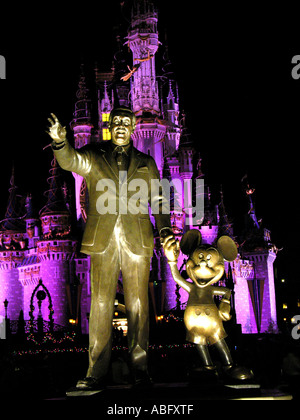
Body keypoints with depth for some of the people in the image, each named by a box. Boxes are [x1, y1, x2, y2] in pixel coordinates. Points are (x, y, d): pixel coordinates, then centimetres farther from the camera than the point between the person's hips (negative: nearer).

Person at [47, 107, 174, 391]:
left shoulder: (146, 163, 16)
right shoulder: (94, 157, 12)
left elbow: (159, 201, 15)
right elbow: (69, 160, -9)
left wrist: (165, 229, 0)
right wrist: (60, 142, -30)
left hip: (137, 240, 1)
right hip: (102, 240, -1)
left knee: (138, 304, 2)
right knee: (100, 303, -1)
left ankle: (139, 367, 10)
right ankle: (96, 372, 4)